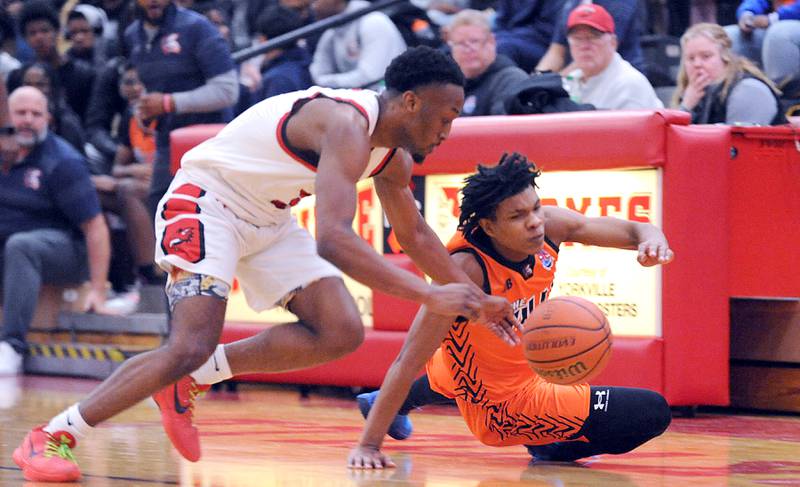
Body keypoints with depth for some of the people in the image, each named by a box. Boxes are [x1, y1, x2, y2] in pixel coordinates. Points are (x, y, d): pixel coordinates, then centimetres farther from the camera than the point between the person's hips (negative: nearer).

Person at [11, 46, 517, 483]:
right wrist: (430, 295, -43)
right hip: (206, 198, -9)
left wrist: (477, 300, 13)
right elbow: (333, 240, -42)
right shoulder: (347, 124, -30)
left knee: (342, 333, -7)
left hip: (268, 219, 9)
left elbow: (415, 235, 18)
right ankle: (51, 437, -13)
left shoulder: (394, 157, 1)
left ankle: (191, 379, 3)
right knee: (191, 346, -24)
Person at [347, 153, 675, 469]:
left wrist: (651, 238, -35)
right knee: (653, 413, -15)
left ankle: (387, 405, 65)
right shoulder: (466, 270, -35)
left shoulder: (548, 225, -18)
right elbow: (409, 362, -34)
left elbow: (632, 230, -10)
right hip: (507, 405, -8)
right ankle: (552, 447, 9)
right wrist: (368, 445, -35)